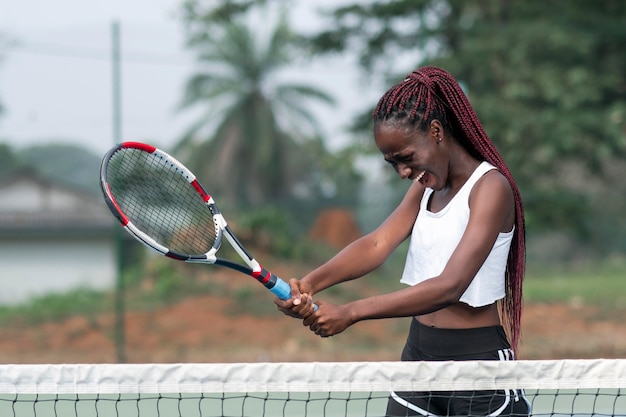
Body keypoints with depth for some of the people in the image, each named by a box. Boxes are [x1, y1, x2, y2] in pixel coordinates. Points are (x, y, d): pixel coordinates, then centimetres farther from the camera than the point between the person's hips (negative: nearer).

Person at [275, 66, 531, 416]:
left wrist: (349, 313, -33)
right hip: (419, 353, 7)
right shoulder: (426, 187, 10)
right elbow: (378, 244, -6)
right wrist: (310, 284, -25)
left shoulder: (490, 188, -16)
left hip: (479, 361, -7)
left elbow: (449, 286, -27)